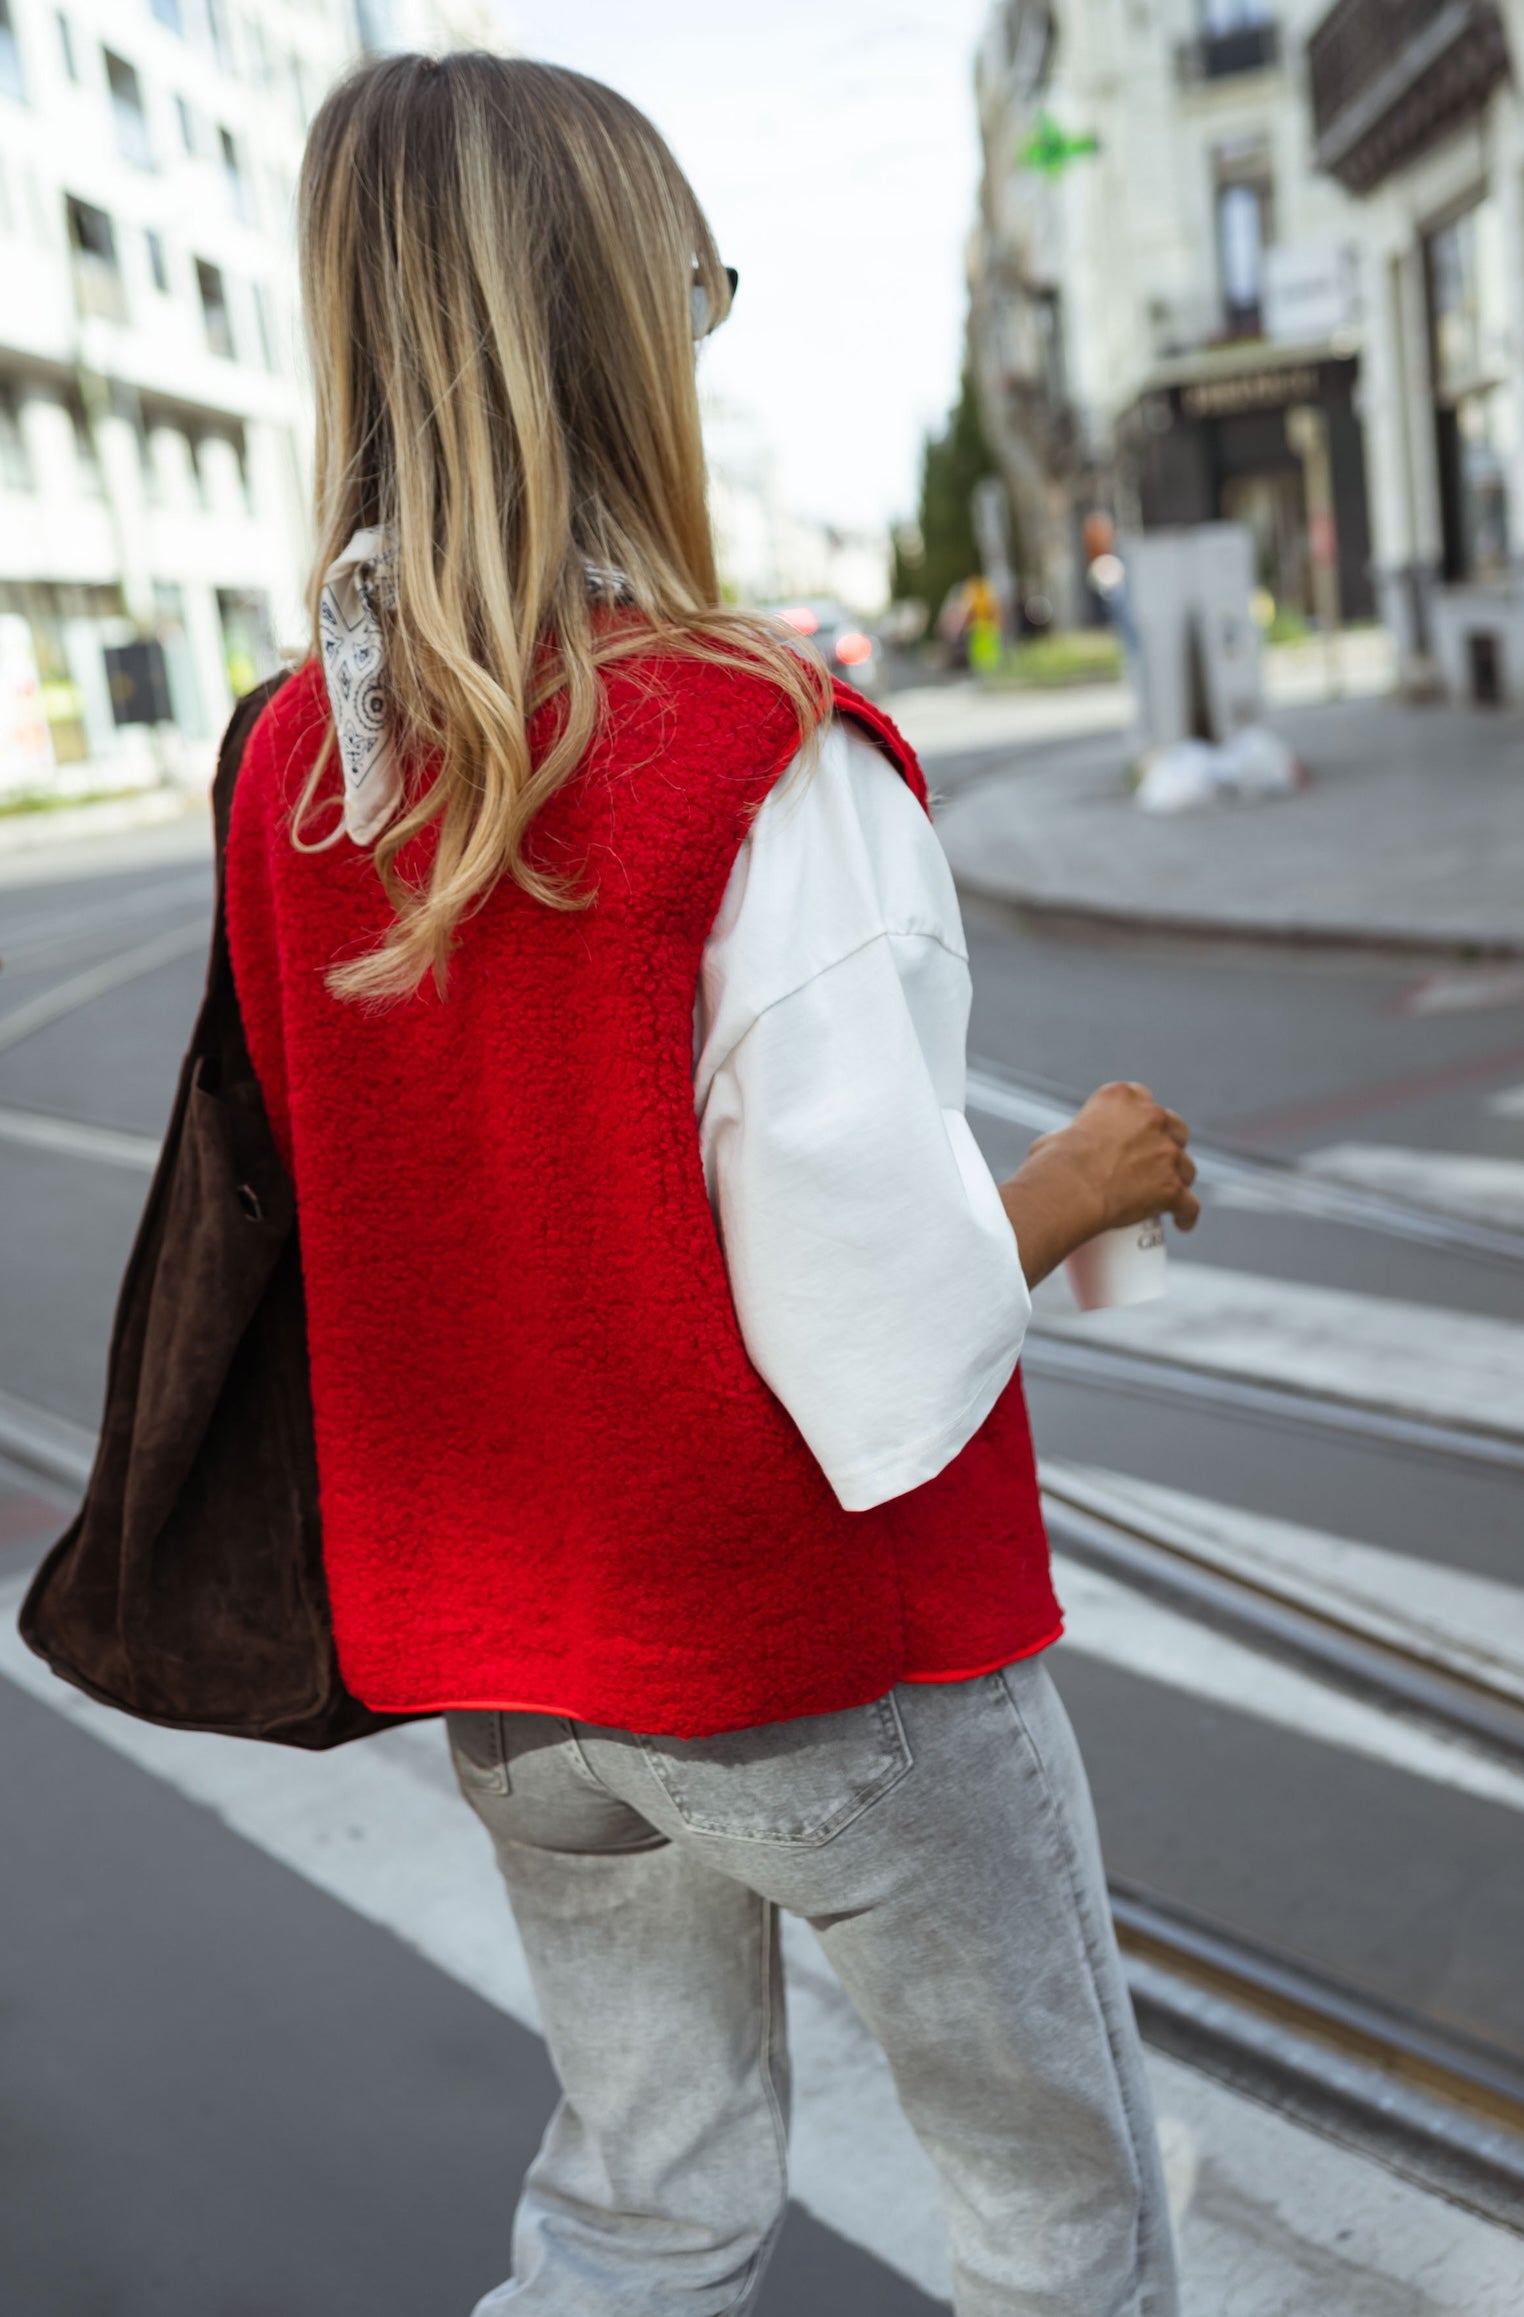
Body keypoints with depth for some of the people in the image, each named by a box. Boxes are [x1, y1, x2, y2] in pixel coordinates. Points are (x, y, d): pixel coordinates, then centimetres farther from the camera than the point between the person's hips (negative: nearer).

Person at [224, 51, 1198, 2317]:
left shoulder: (294, 766, -6)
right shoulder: (762, 761, -25)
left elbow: (376, 1194, 4)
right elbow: (884, 1345, -24)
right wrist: (1081, 1180, -7)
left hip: (507, 1657, 6)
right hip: (824, 1648, -5)